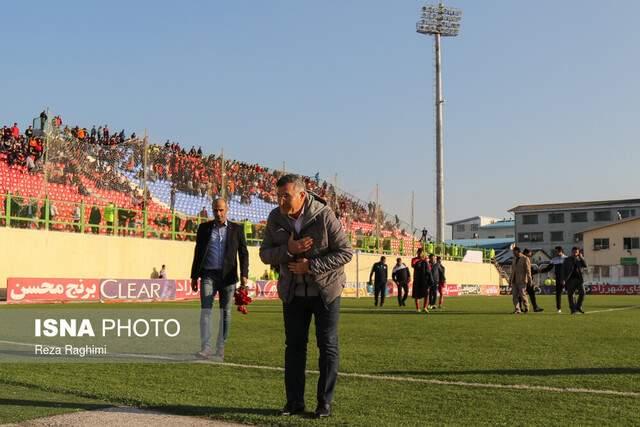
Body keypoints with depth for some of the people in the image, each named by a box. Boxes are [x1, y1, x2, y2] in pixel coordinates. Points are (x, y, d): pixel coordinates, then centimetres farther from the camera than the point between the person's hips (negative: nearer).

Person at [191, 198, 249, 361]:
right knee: (205, 310, -12)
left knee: (225, 313, 3)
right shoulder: (204, 228, 10)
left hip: (227, 276, 0)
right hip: (208, 275, 0)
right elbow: (198, 252, 12)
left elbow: (243, 253, 7)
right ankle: (205, 348, -16)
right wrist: (194, 276, 10)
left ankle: (220, 350, 10)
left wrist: (244, 274, -5)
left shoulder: (236, 229, 7)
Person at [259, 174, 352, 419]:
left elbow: (345, 252, -18)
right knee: (294, 346, 7)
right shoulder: (275, 218, -7)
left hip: (325, 291, -3)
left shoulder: (324, 216, -20)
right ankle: (294, 401, 16)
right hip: (293, 293, 4)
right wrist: (288, 249, -24)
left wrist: (311, 266, -24)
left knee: (328, 347, 1)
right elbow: (265, 255, -4)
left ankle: (325, 403, 11)